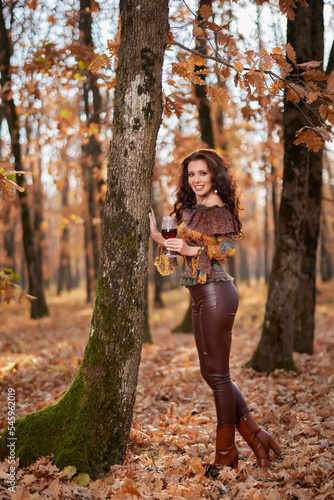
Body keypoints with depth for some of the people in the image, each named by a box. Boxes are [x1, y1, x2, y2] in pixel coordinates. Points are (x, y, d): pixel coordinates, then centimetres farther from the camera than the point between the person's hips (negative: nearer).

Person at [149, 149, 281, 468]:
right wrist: (156, 235, 11)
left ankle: (226, 453, 11)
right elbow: (180, 247, 22)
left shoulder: (219, 211, -7)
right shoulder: (188, 210, 17)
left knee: (217, 373, -2)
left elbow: (228, 247, -15)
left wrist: (192, 249, -24)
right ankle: (255, 435, 20)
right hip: (200, 297, 9)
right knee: (210, 373, 12)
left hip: (216, 293, -9)